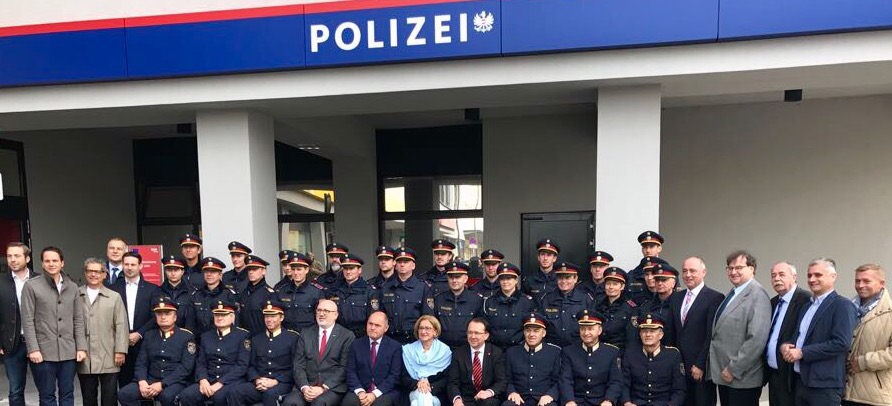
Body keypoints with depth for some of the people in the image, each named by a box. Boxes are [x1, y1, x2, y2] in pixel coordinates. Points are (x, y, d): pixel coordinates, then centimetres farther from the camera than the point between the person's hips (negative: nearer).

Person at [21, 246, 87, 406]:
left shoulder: (72, 287, 9)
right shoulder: (31, 286, -1)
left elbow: (78, 320, 9)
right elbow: (27, 321, -5)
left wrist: (81, 347, 3)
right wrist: (33, 349, -11)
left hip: (68, 351, 3)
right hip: (43, 351, -3)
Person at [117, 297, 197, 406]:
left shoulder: (186, 336, 1)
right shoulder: (149, 335, 16)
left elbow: (186, 366, -8)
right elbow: (141, 363, 11)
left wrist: (162, 384, -18)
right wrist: (142, 381, -11)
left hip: (175, 382, -5)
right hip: (150, 380, 5)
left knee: (167, 396, -36)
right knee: (124, 394, -20)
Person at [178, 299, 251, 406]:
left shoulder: (242, 335, 1)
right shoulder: (206, 336, 18)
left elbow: (242, 365, -7)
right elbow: (201, 363, 13)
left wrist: (221, 383, -16)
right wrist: (203, 380, -8)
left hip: (232, 381, -5)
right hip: (209, 381, 5)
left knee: (219, 396, -36)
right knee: (186, 395, -22)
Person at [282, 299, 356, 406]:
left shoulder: (347, 336, 3)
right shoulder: (306, 333, 13)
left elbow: (344, 368, -5)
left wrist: (324, 388, -14)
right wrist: (304, 387, -10)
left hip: (333, 387, -3)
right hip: (307, 385, 3)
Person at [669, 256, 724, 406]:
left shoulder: (715, 298, -7)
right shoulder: (676, 297, 12)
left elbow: (712, 335, -12)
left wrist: (700, 365, -14)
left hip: (702, 369, -5)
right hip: (679, 366, 5)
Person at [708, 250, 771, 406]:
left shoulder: (757, 294, -13)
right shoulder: (732, 293, 12)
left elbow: (757, 339, -21)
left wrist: (734, 369, -17)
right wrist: (724, 369, 8)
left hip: (743, 379, -7)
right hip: (724, 375, 7)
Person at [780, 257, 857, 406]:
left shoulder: (842, 305, -9)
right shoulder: (806, 306, 17)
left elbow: (842, 343, -20)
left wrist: (802, 352, -18)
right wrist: (786, 345, -1)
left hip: (825, 384, -8)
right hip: (801, 381, 8)